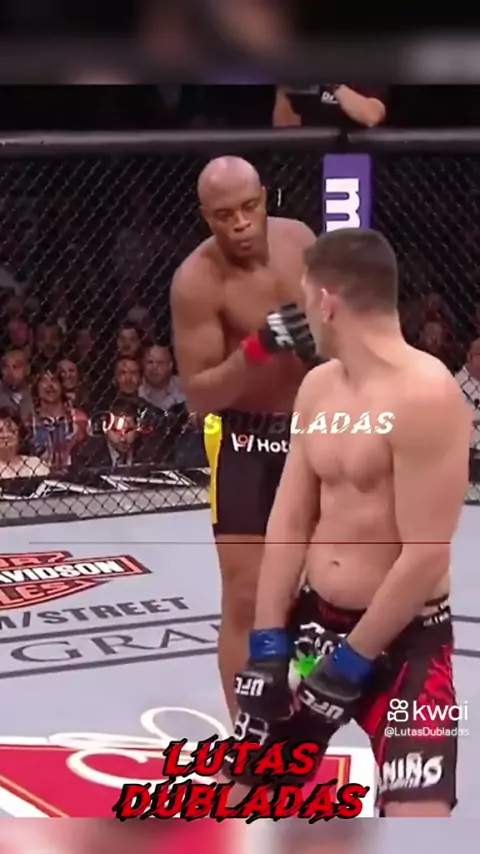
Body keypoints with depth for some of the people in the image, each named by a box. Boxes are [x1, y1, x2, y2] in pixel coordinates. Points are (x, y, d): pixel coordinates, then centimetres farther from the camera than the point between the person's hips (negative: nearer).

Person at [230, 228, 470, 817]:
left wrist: (351, 660, -16)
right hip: (313, 618, 8)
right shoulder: (318, 386, 5)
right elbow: (289, 522, 6)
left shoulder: (425, 394, -20)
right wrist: (266, 644, 0)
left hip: (404, 637, -8)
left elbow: (426, 557, -22)